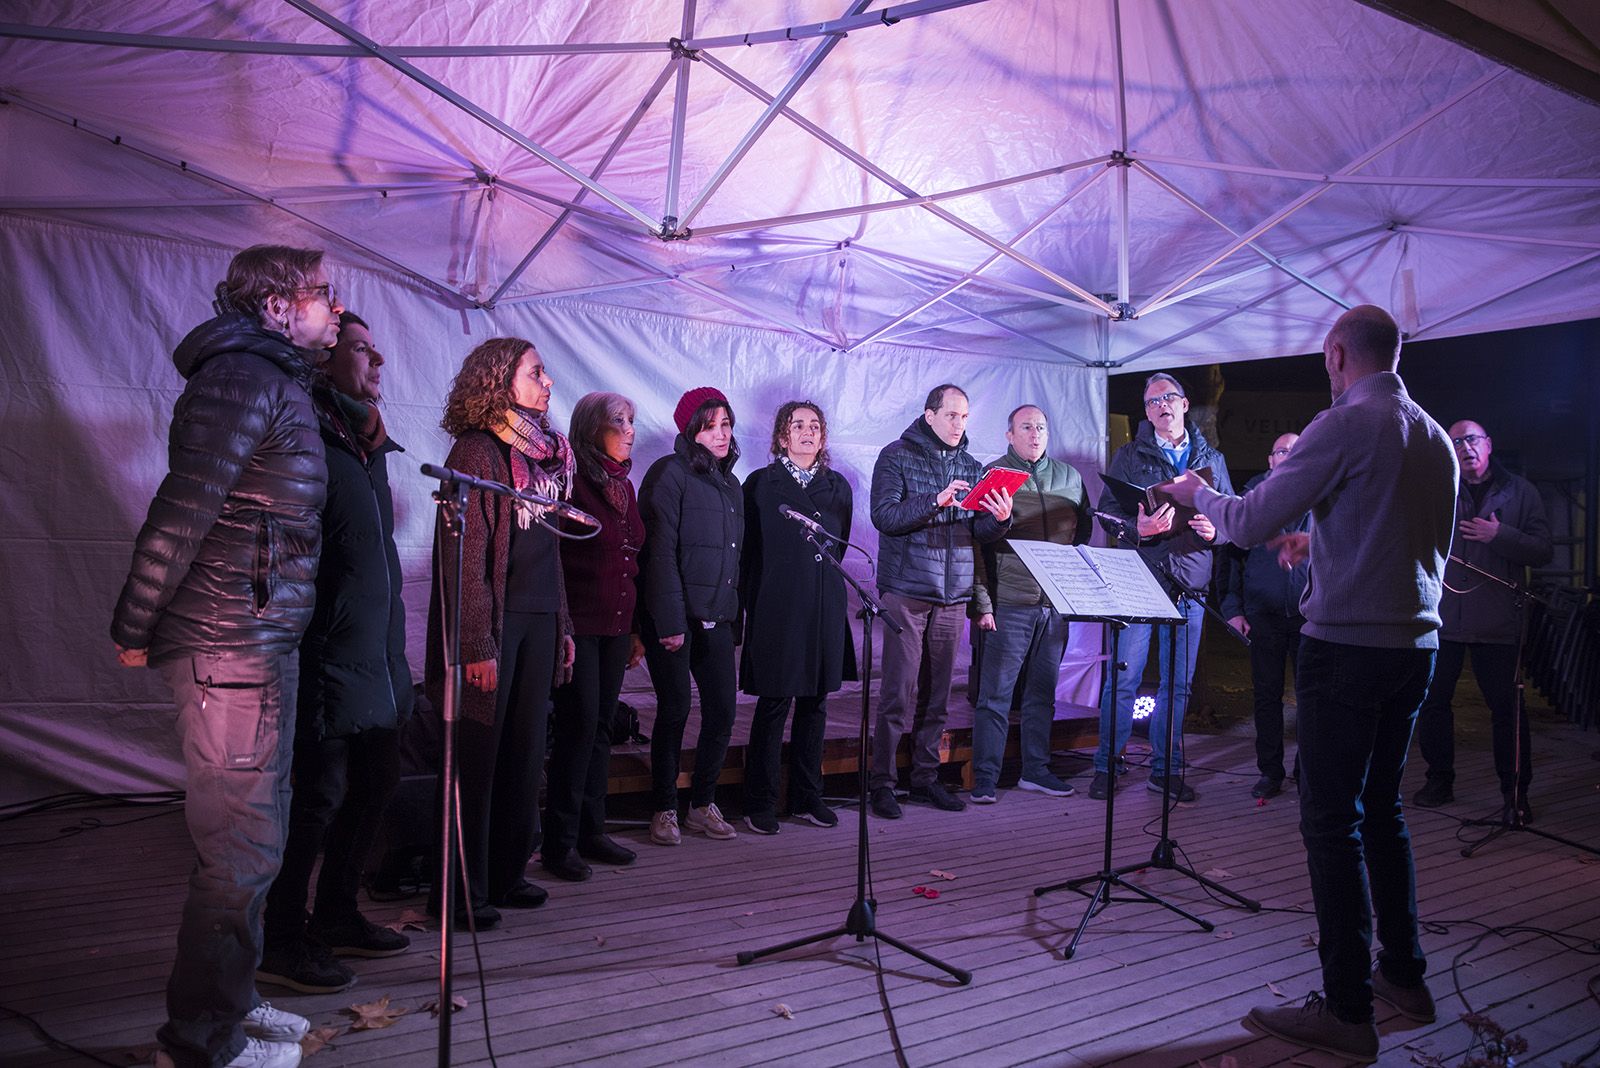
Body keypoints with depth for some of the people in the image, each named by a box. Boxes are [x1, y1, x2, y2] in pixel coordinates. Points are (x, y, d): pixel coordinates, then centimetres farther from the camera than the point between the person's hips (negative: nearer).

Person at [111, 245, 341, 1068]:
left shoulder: (278, 381, 18)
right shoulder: (244, 378, -13)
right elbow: (181, 510, -19)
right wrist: (135, 630, -12)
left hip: (264, 641, 10)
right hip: (233, 649, -10)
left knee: (250, 836, 19)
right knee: (241, 845, -1)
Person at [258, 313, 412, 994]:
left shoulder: (366, 445, 17)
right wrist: (307, 655, -22)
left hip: (375, 654, 10)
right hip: (330, 654, -10)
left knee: (375, 783, 16)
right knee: (319, 795, -2)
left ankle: (336, 917, 32)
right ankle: (281, 943, 15)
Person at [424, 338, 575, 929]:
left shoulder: (546, 454, 14)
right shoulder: (477, 450, -9)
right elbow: (465, 556, -14)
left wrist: (562, 626, 15)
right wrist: (477, 646, -18)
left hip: (538, 622, 7)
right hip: (493, 623, -7)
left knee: (525, 753, 12)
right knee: (478, 757, 1)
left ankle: (506, 874, 25)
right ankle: (463, 890, 13)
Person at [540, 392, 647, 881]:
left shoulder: (624, 484, 15)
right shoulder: (571, 480, -8)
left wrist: (636, 628, 16)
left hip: (616, 626, 7)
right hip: (579, 624, -7)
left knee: (601, 728, 11)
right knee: (579, 727, -5)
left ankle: (591, 830, 21)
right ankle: (559, 843, 5)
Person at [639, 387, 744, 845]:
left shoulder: (728, 482, 17)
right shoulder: (670, 473, -6)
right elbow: (661, 551, -13)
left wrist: (733, 610, 10)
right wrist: (670, 621, -18)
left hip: (716, 618, 7)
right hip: (673, 618, -6)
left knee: (722, 710, 5)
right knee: (675, 709, -1)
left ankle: (704, 804, 19)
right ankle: (665, 810, 12)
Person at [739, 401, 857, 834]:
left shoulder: (837, 486, 13)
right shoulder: (761, 484, 2)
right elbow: (747, 550, 0)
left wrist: (822, 582, 11)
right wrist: (754, 604, -3)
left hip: (825, 609, 4)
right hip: (778, 609, -4)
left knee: (815, 703, 9)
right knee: (774, 704, -1)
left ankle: (807, 797, 20)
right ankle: (760, 803, 8)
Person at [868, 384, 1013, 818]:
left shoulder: (971, 467, 14)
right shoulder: (897, 456, 0)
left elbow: (979, 531, 10)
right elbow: (884, 515, -12)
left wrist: (999, 519, -12)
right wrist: (936, 502, -23)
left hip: (953, 594, 5)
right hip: (907, 590, -5)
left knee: (938, 694, 9)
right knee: (898, 693, -6)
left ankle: (925, 777, 20)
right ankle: (882, 782, 4)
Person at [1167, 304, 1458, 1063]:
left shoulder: (1345, 426, -13)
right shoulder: (1436, 438, 11)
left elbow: (1247, 525, -14)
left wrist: (1197, 492, 5)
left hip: (1347, 648, -8)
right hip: (1415, 645, 8)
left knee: (1332, 821, -1)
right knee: (1380, 806, 20)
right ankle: (1404, 974, 30)